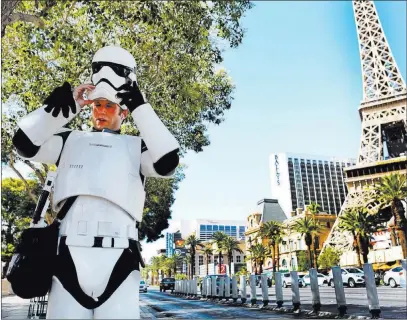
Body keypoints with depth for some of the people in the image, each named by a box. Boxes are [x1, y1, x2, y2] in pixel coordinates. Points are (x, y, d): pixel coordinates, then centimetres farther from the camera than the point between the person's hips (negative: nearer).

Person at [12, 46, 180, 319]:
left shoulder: (136, 147, 12)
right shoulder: (71, 141, 19)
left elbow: (168, 163, -7)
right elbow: (25, 142, 6)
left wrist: (140, 107, -7)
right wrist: (68, 104, -1)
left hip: (118, 258, -1)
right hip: (70, 255, 2)